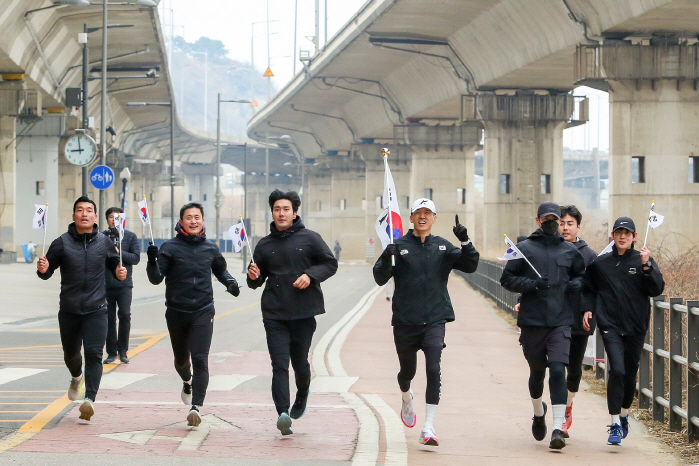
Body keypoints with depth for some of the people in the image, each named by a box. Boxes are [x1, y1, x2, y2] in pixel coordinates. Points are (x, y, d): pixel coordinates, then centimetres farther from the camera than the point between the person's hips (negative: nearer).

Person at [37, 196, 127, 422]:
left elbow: (114, 263, 16)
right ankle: (77, 377, 51)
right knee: (70, 353, 18)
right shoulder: (62, 243, -2)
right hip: (68, 310, 1)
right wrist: (43, 269, -20)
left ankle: (90, 399, -24)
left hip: (96, 310, -1)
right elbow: (47, 272, 3)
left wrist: (119, 272, -6)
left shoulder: (104, 242, 1)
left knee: (94, 354, -16)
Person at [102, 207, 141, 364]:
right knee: (109, 318, 3)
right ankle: (111, 352, 12)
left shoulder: (130, 236, 6)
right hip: (106, 284, 1)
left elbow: (136, 258, -2)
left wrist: (119, 252, -12)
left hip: (124, 284, -1)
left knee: (125, 315, -12)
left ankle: (122, 351, 1)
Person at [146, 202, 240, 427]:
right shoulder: (170, 247, -4)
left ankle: (196, 406, -21)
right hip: (177, 312, 0)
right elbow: (156, 279, -8)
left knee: (200, 359, -15)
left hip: (203, 312, 0)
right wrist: (152, 262, -28)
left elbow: (220, 270, 23)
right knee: (181, 358, 17)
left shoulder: (210, 248, 4)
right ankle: (187, 382, 51)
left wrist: (230, 282, 3)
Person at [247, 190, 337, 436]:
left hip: (303, 313, -1)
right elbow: (256, 281, 20)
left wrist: (311, 275, -10)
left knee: (300, 363, 10)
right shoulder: (265, 244, 11)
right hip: (274, 314, 1)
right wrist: (254, 277, -4)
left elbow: (330, 263, 6)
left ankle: (302, 395, 42)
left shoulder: (310, 238, 2)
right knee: (279, 365, -10)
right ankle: (283, 413, -21)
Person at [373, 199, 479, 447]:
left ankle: (428, 428, -17)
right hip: (405, 321, 0)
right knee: (407, 370, 14)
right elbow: (380, 278, -5)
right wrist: (387, 258, -25)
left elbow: (470, 266, 0)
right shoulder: (399, 246, 1)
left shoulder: (443, 247, 7)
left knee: (433, 368, -16)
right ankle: (406, 398, 51)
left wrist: (465, 242, -16)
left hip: (435, 319, 0)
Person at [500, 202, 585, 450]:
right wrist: (532, 284, -15)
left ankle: (558, 428, -17)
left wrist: (577, 283, 1)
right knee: (537, 372, 14)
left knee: (558, 370, -14)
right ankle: (538, 412, 43)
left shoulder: (570, 251, 10)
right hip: (532, 322, 0)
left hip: (561, 322, 0)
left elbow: (581, 274, 24)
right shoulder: (524, 248, 3)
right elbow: (507, 279, 1)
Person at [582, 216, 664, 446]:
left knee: (630, 374, 10)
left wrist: (646, 266, -18)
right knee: (617, 371, -16)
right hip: (610, 326, -1)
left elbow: (657, 289, -7)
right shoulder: (600, 263, 5)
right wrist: (588, 309, 2)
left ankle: (624, 414, 35)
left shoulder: (643, 261, 2)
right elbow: (589, 289, 17)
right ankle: (615, 425, -12)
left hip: (636, 327, 1)